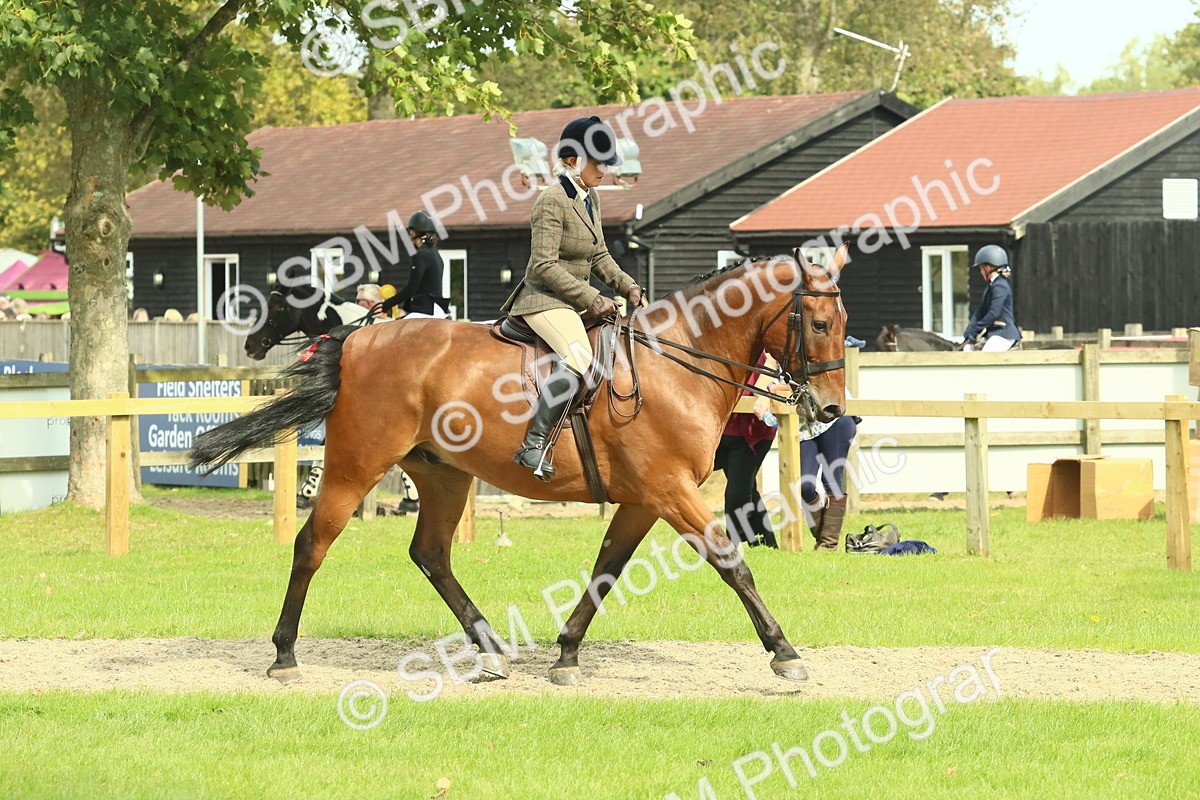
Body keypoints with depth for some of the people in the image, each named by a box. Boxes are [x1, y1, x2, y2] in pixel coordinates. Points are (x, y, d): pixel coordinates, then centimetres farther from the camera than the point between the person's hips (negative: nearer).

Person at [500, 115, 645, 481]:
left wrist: (627, 285, 4)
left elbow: (599, 256, 20)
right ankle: (534, 444, -31)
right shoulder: (552, 200, -16)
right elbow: (544, 266, -21)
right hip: (544, 299, -10)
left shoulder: (590, 198, 12)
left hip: (575, 300, 10)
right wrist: (592, 298, -21)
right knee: (578, 358, -33)